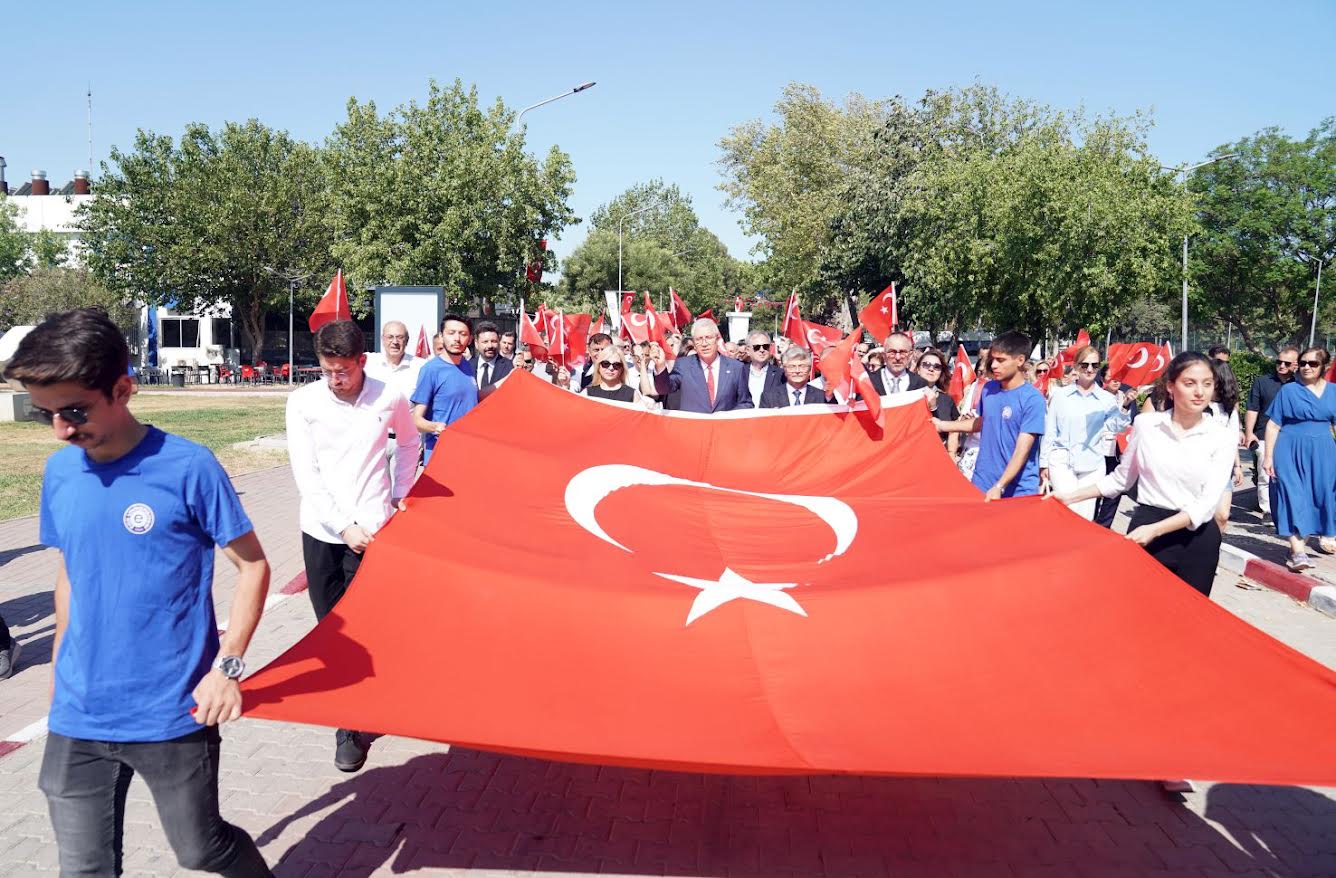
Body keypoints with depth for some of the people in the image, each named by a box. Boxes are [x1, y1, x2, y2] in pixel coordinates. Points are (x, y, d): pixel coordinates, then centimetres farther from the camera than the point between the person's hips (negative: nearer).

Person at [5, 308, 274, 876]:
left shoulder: (187, 467, -14)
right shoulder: (59, 471, 1)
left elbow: (252, 565, -7)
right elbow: (68, 573, 14)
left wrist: (227, 665, -14)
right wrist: (61, 667, 15)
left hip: (173, 716, -4)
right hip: (76, 720, 4)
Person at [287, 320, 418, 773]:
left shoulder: (389, 399, -4)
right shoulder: (303, 402, -4)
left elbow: (409, 442, 17)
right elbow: (306, 475, -6)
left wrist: (401, 493, 9)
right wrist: (344, 526, -12)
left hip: (370, 529, -2)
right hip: (320, 530, 2)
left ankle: (352, 728, 5)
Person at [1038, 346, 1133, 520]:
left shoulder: (1107, 398, 4)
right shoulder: (1061, 394, 2)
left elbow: (1116, 428, -10)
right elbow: (1049, 431, 6)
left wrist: (1123, 407, -28)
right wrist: (1044, 464, 5)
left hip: (1092, 465, 1)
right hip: (1062, 461, -1)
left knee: (1085, 516, 6)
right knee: (1068, 513, -12)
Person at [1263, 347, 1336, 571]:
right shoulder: (1288, 390, -2)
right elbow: (1273, 425, -2)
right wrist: (1268, 457, -7)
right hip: (1290, 452, -3)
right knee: (1293, 497, -7)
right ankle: (1297, 551, -8)